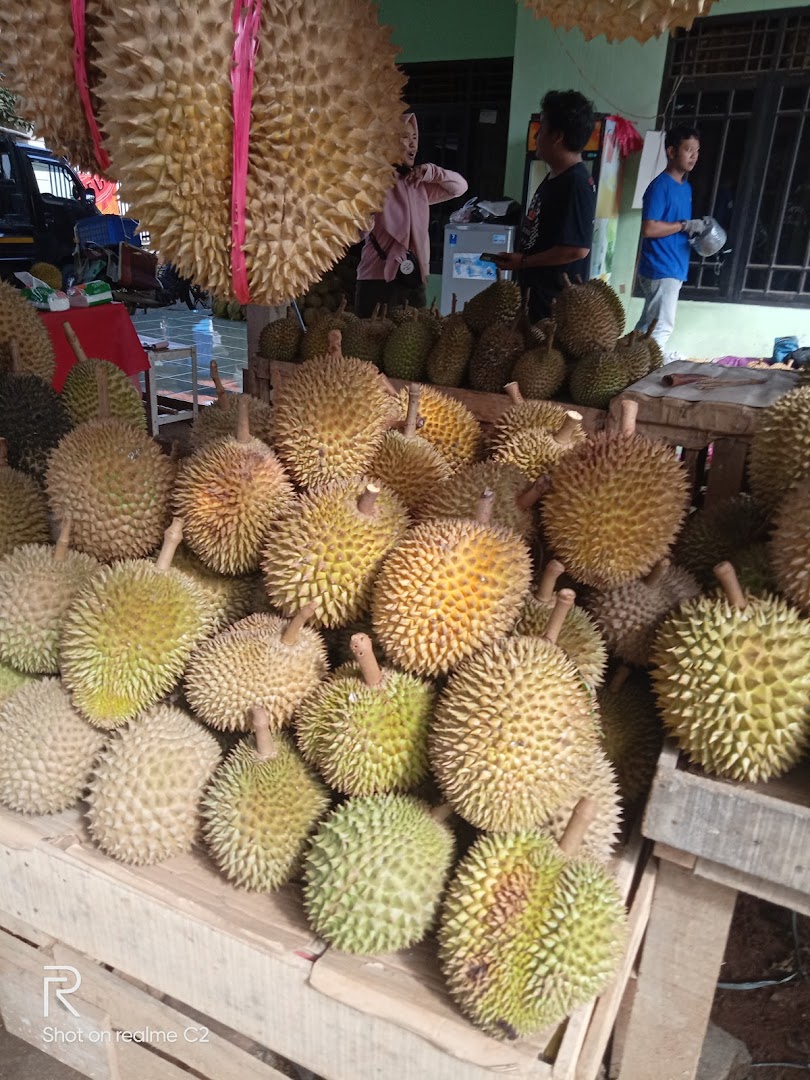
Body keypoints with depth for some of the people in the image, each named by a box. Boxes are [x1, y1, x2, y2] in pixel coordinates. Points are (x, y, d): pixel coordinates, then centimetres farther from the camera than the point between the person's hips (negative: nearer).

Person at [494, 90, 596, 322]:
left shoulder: (577, 183, -18)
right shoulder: (554, 178, 12)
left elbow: (577, 249, -24)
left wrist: (523, 261, -16)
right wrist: (517, 258, 10)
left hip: (556, 301, -9)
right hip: (536, 290, 9)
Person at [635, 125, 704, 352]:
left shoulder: (686, 187, 16)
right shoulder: (660, 186, -12)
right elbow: (648, 229, -21)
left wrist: (698, 230, 5)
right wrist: (686, 225, -16)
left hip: (675, 268, 9)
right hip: (661, 269, -9)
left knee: (648, 324, 11)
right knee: (662, 327, -9)